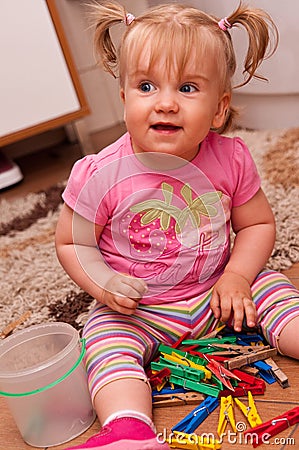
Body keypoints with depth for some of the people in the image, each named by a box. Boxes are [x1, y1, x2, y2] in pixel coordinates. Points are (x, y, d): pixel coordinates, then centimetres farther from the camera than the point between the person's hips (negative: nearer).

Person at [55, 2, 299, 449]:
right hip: (137, 313, -2)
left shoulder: (230, 160, -12)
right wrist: (102, 282, -25)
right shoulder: (100, 175, -20)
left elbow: (258, 223, 1)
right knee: (106, 341, -23)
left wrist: (237, 276, -15)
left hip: (218, 292, 3)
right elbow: (72, 243, -6)